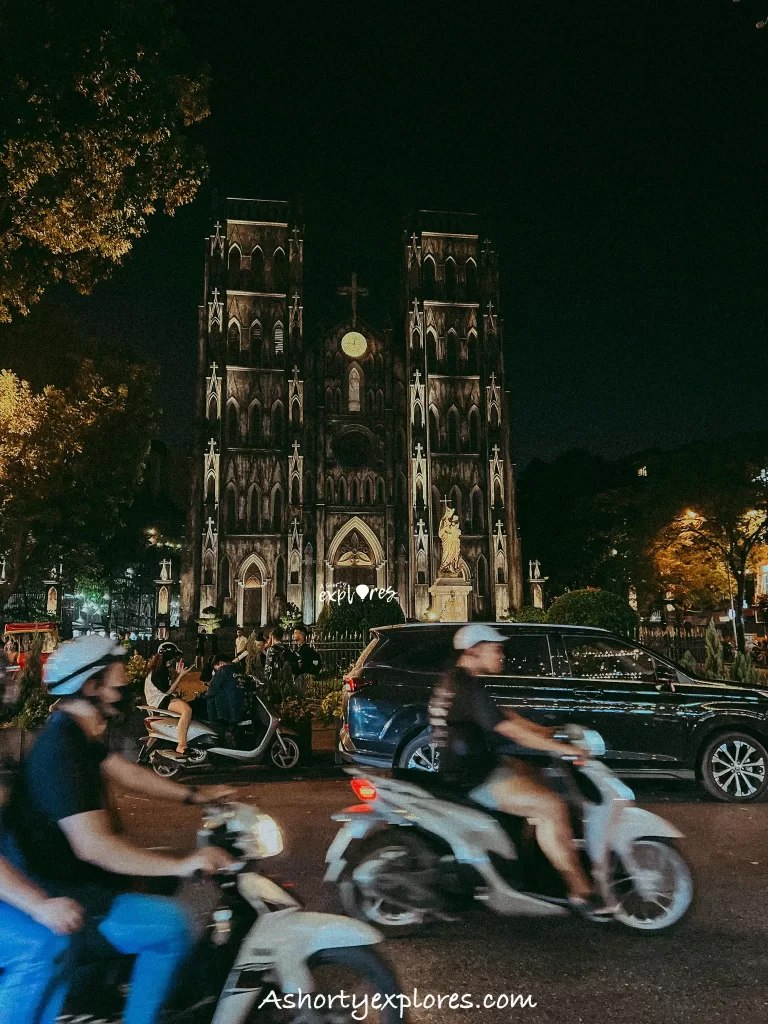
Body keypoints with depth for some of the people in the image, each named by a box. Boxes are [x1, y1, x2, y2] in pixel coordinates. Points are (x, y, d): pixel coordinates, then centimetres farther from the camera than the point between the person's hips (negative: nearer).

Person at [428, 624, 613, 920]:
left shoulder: (455, 680, 12)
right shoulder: (468, 688, -20)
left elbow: (505, 715, 15)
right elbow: (511, 730, -23)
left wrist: (550, 733, 10)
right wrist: (564, 748, -18)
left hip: (475, 765, 11)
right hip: (474, 780, -11)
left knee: (537, 775, 23)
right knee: (553, 807, -15)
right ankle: (580, 890, -6)